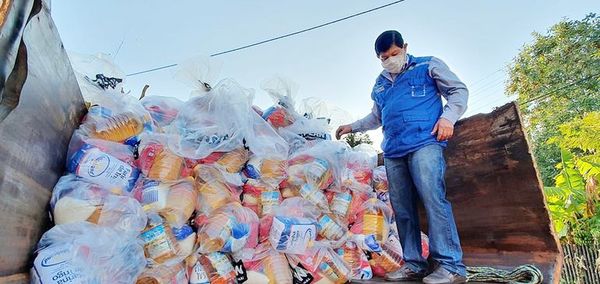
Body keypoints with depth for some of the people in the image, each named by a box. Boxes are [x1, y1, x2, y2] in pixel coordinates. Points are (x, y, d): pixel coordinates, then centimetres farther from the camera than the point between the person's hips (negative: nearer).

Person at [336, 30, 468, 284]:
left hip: (424, 143, -5)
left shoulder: (428, 65, 13)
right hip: (392, 151, 6)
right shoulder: (380, 85, 26)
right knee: (402, 208, 2)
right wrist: (353, 127, 32)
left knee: (432, 198, -18)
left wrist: (448, 117, -7)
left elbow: (458, 91, 9)